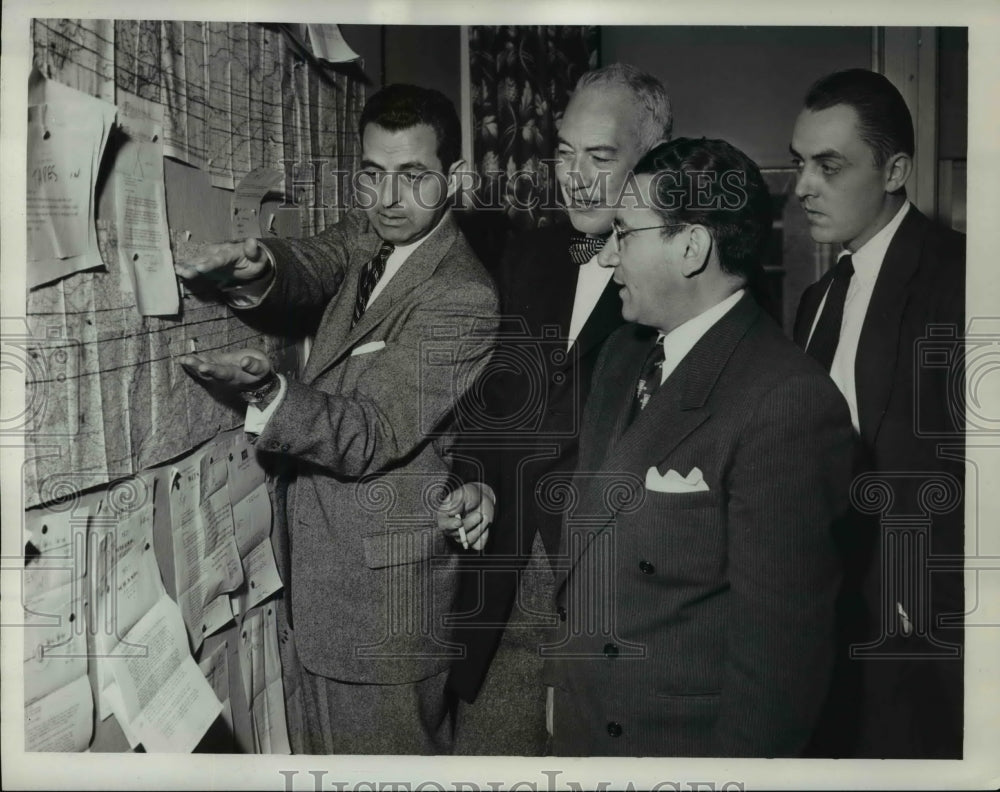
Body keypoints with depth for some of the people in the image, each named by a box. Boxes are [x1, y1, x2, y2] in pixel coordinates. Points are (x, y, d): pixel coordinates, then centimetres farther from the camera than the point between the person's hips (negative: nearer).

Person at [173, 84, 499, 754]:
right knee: (330, 739, 23)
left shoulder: (462, 301, -22)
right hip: (327, 560, 8)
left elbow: (371, 435, -24)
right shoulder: (371, 233, 4)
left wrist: (268, 391, -39)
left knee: (386, 748, 8)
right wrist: (262, 271, -32)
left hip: (386, 579, -8)